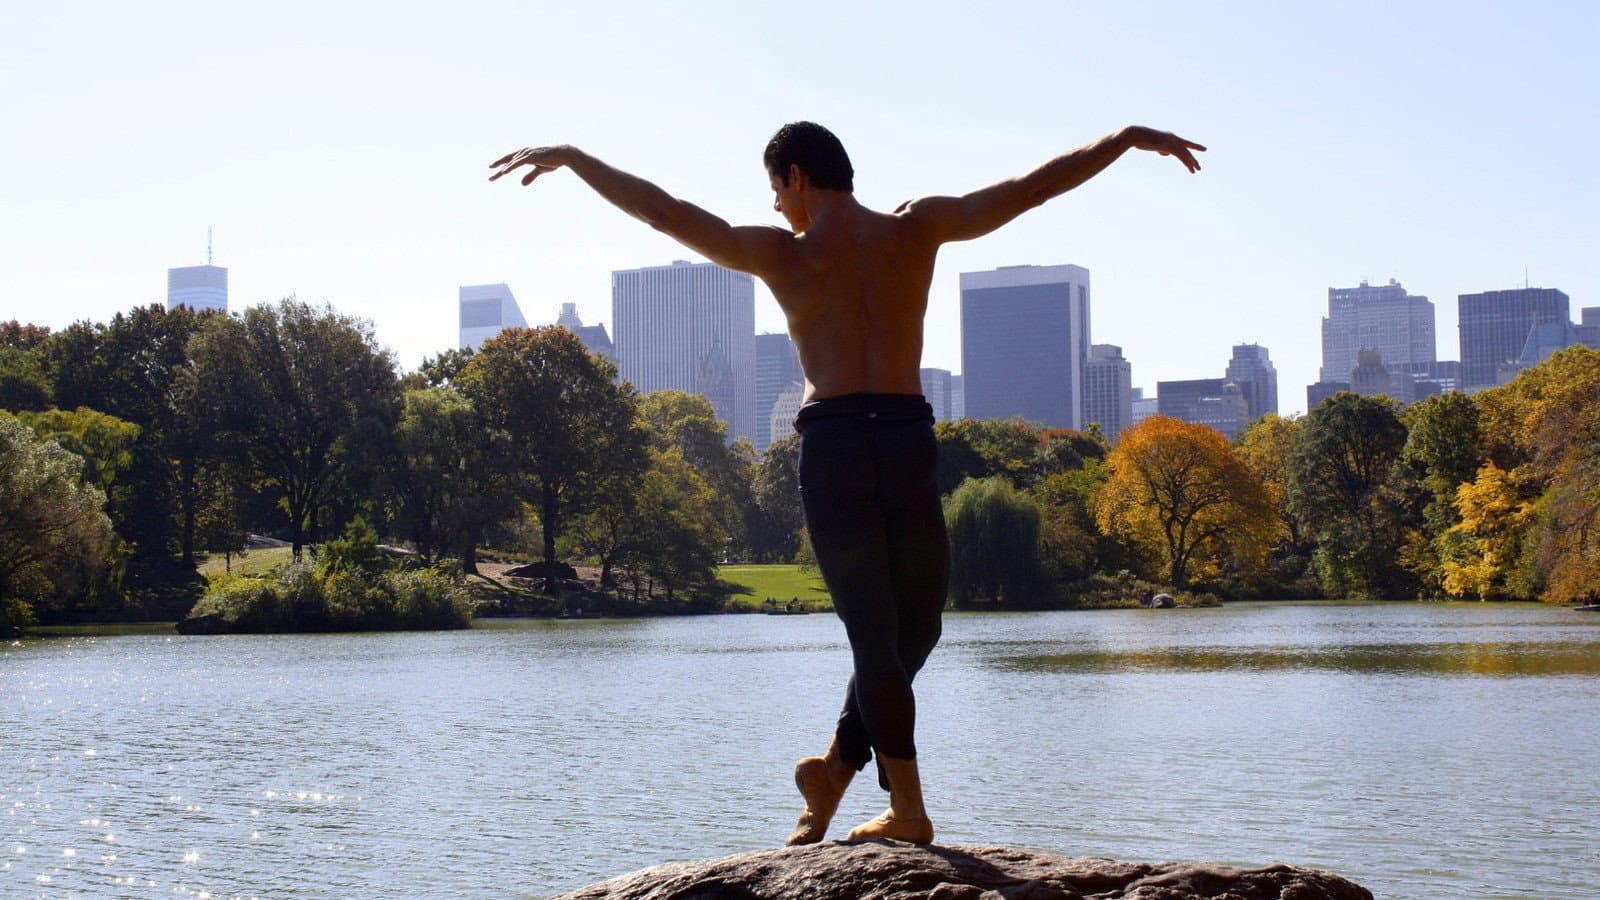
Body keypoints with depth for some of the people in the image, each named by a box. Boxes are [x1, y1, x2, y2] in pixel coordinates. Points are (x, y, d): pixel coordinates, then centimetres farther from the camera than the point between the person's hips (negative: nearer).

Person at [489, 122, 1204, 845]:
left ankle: (908, 808, 4)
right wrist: (1129, 138, 15)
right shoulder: (916, 229, 6)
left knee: (873, 634, 4)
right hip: (908, 440, 1)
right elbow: (1035, 186, 7)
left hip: (830, 446, 0)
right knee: (915, 626, 16)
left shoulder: (780, 253, 2)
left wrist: (570, 157, 12)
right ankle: (837, 764, 12)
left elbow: (660, 210, 3)